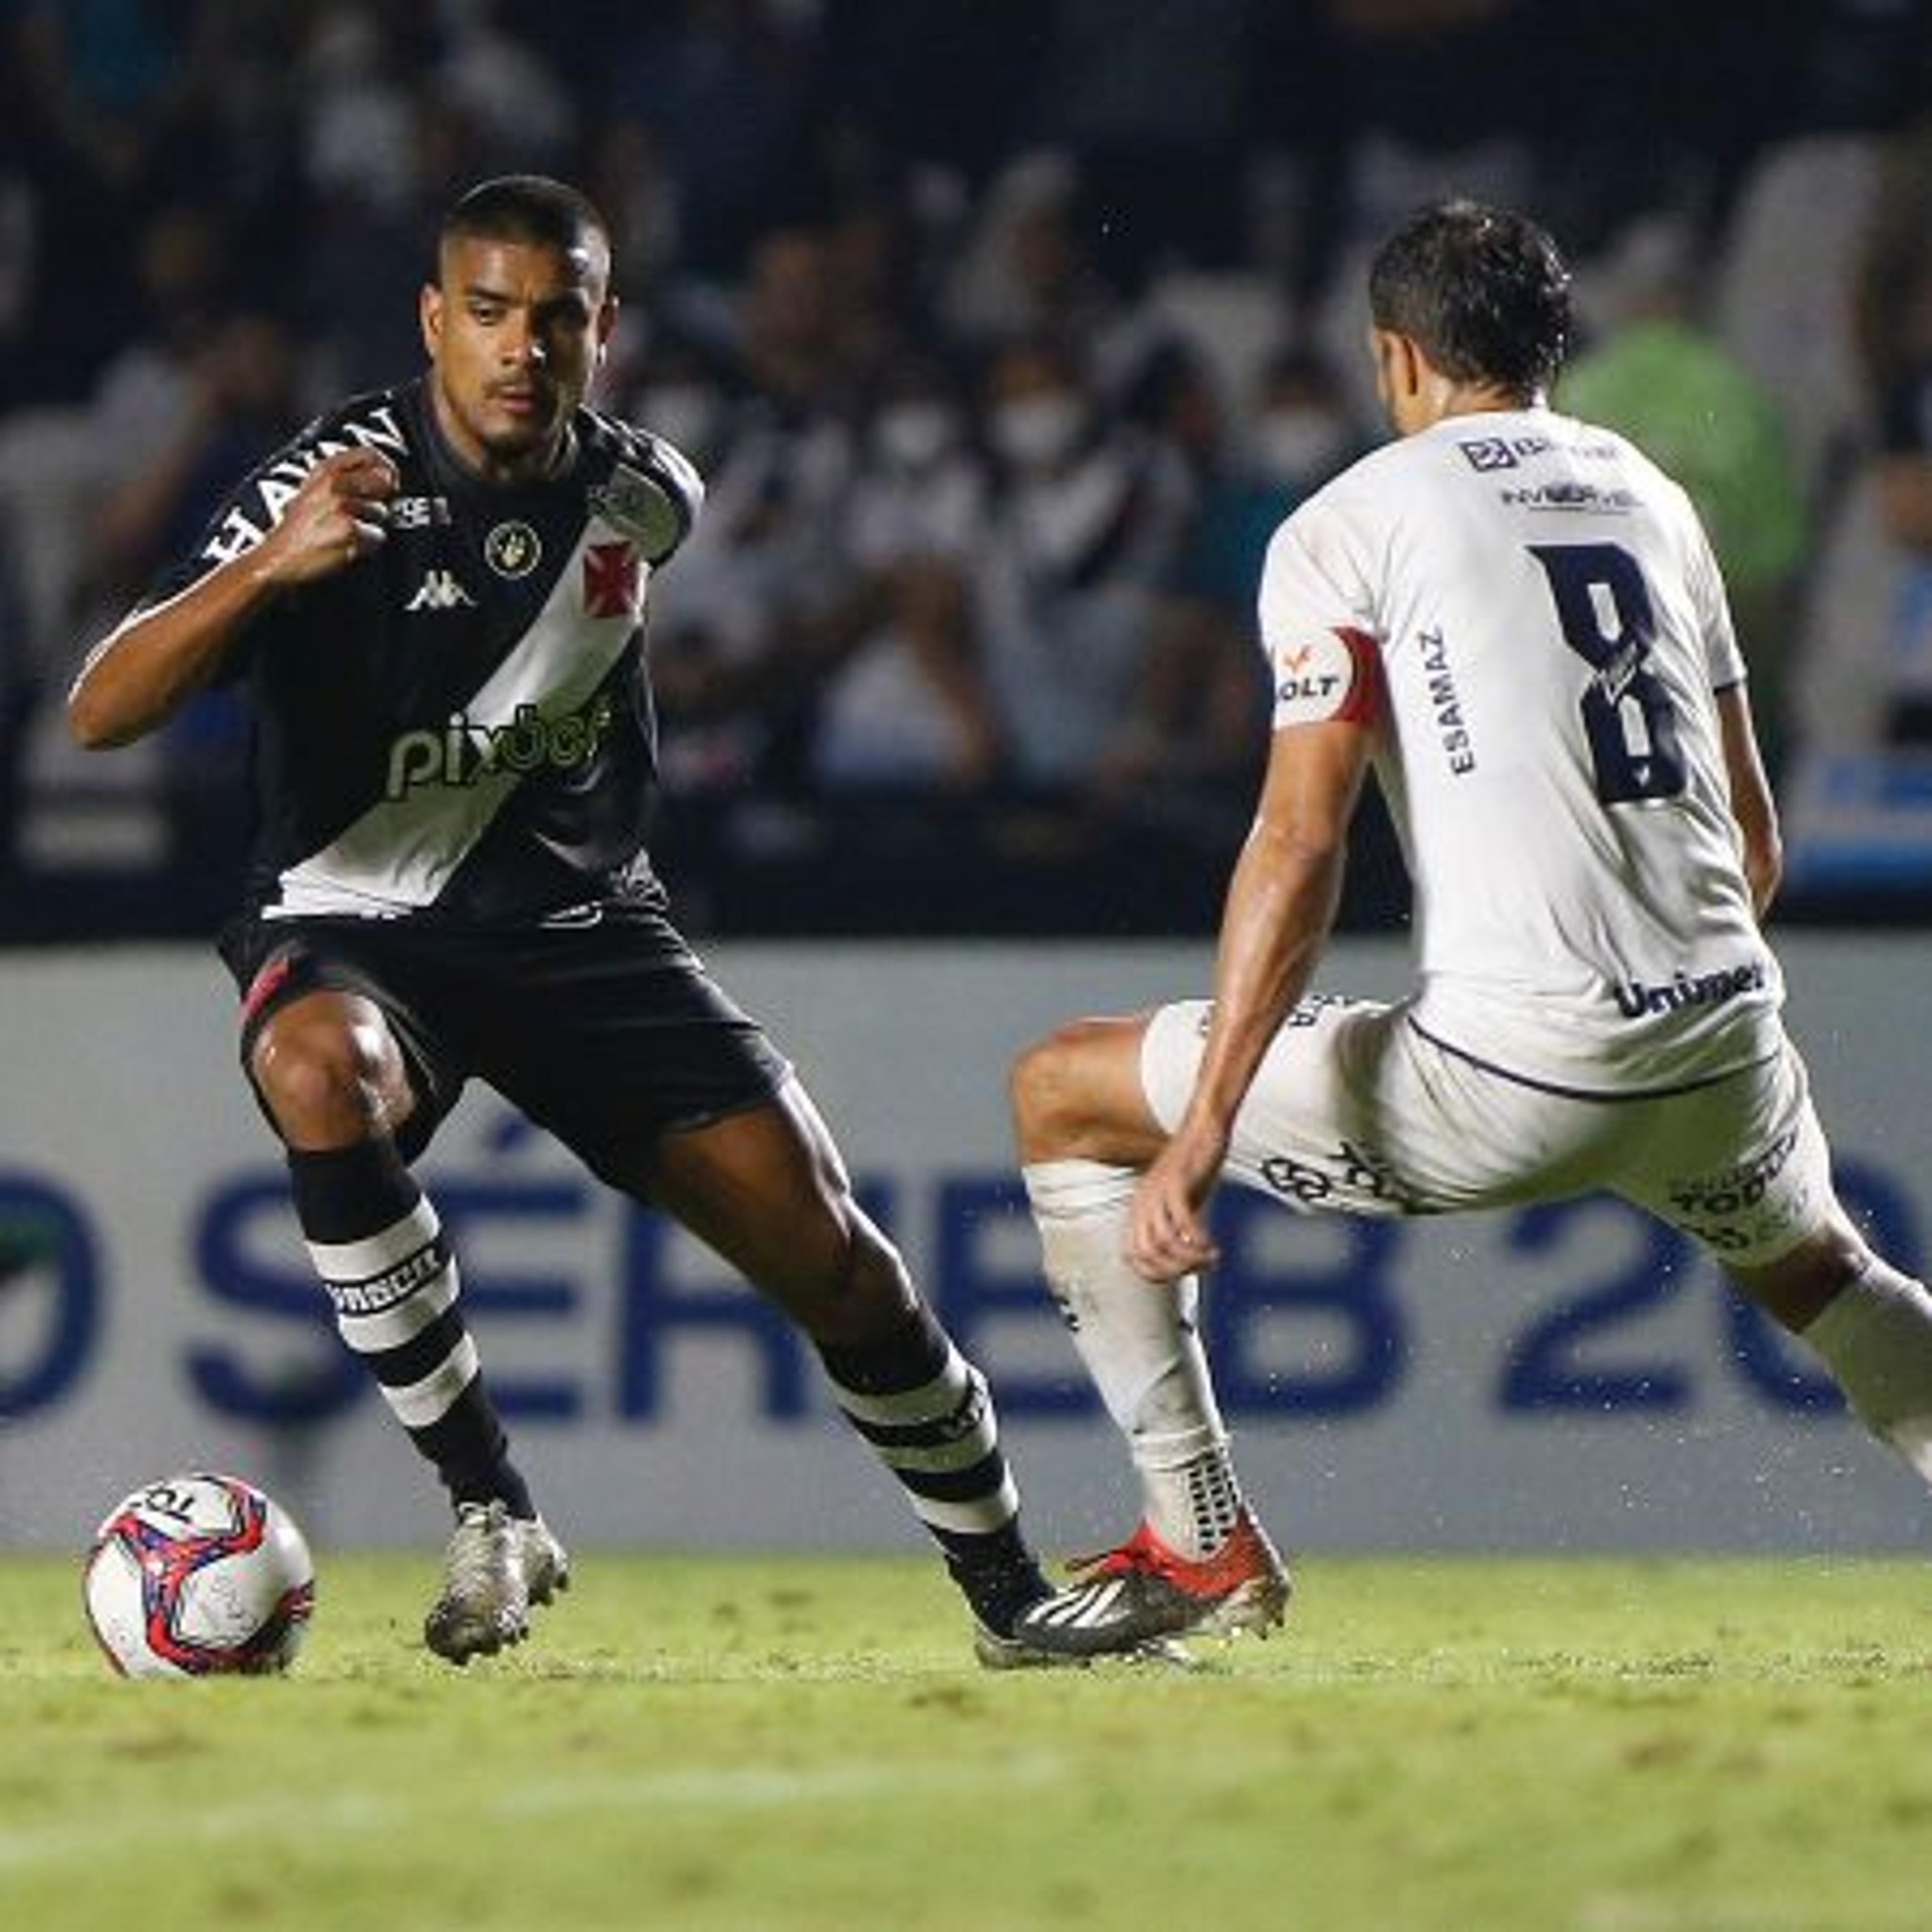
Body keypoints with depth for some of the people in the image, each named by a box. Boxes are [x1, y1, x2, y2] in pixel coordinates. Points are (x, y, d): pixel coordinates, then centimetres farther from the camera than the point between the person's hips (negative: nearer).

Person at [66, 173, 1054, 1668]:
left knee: (822, 1246, -6)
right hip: (356, 927, -4)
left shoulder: (642, 494, -3)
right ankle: (493, 1514, -27)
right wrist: (268, 566, -43)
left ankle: (1012, 1590, 16)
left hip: (583, 927, 4)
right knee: (325, 1081, -39)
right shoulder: (333, 490, -18)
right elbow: (101, 714, -28)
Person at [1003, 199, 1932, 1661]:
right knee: (1813, 1267, 38)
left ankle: (1203, 1541, 7)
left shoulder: (1349, 525, 1)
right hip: (1729, 1065, 6)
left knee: (1063, 1095, 11)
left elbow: (1301, 843, -10)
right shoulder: (1654, 498, 19)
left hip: (1507, 1078, -6)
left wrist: (1203, 1131, -13)